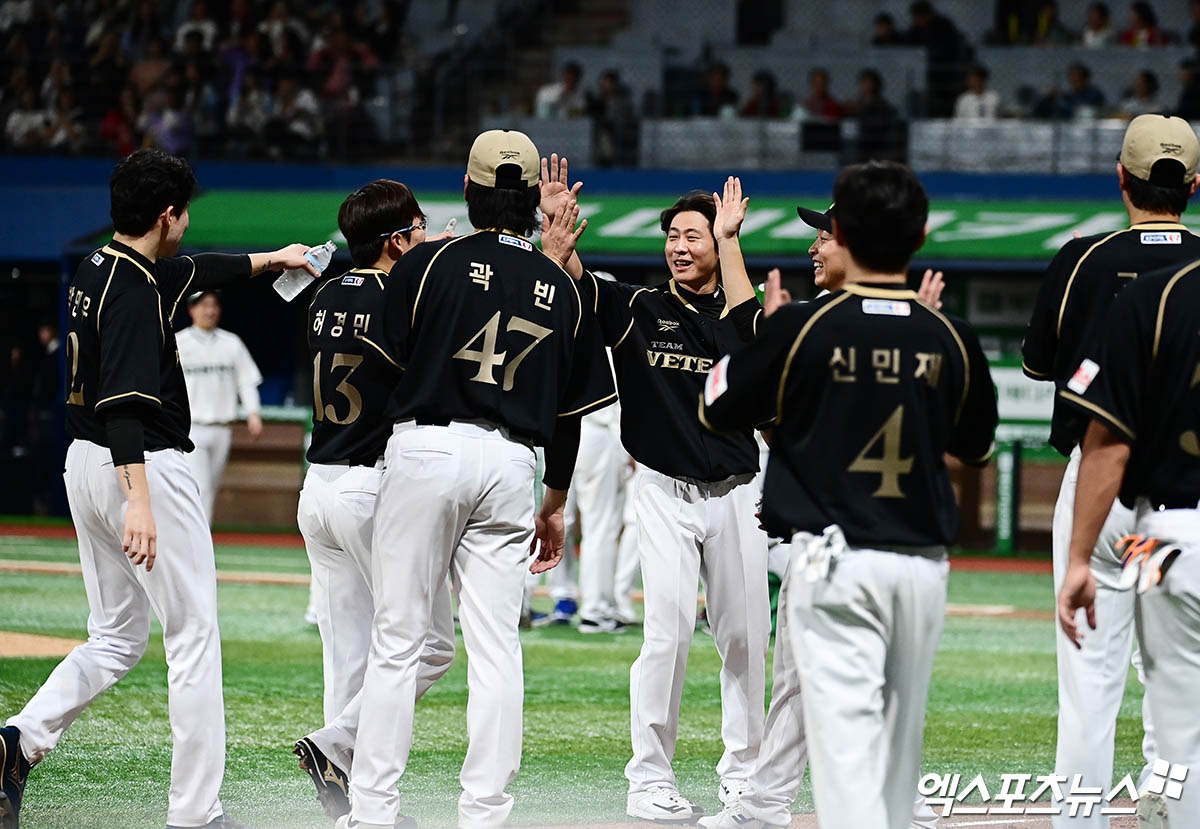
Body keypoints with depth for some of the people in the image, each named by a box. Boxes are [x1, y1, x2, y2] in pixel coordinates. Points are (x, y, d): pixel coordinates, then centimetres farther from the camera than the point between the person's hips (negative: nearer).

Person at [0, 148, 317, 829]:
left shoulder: (98, 269, 11)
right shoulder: (134, 289, -19)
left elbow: (194, 272, 31)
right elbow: (123, 403, -30)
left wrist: (270, 259, 45)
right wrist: (139, 504, -38)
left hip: (85, 466, 9)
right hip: (148, 468, -9)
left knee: (117, 639, 16)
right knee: (195, 637, -1)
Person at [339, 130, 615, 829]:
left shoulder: (430, 263, -4)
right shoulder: (562, 287, 8)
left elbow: (402, 346, 10)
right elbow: (570, 410, 12)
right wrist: (556, 504, 22)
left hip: (427, 450, -3)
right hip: (513, 463, 3)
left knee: (398, 639, 0)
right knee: (496, 648, 4)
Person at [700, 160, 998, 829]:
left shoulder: (800, 328, -10)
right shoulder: (949, 338, 0)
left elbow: (716, 412, 4)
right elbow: (977, 446, 17)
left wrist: (756, 324, 18)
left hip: (835, 560, -4)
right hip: (923, 563, 4)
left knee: (845, 731, -10)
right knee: (900, 738, 16)